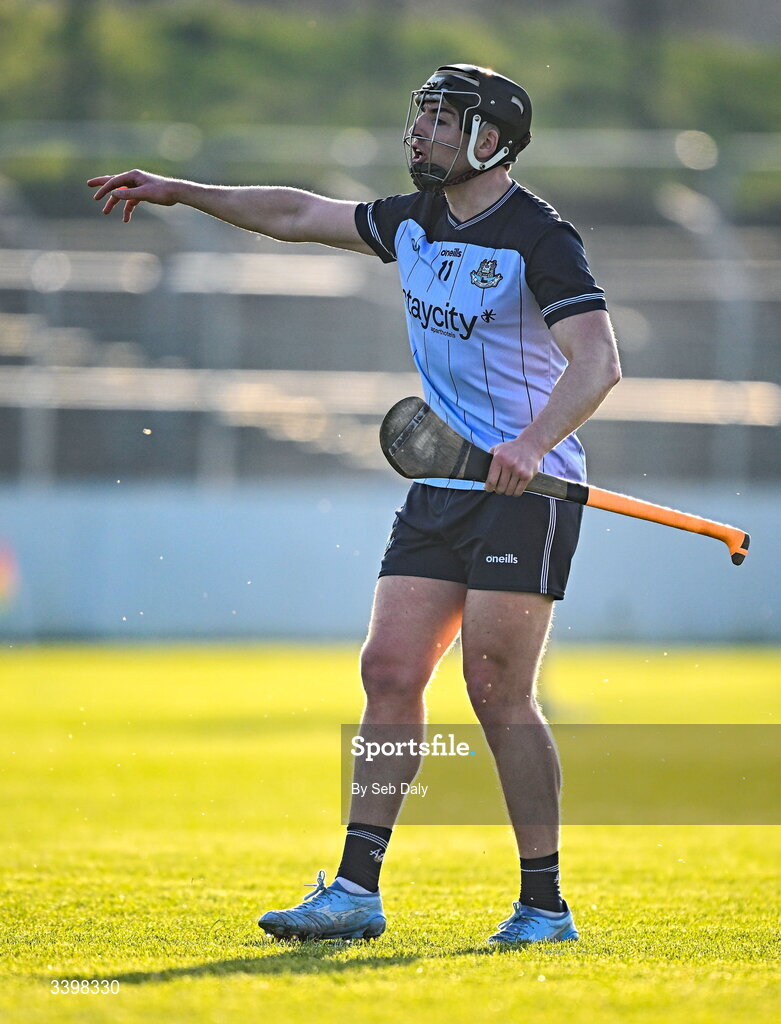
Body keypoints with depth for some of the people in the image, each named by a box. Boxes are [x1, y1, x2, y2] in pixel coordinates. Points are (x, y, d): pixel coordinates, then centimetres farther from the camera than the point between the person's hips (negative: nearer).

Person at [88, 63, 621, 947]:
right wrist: (183, 193, 27)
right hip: (441, 487, 8)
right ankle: (357, 891, -1)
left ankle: (545, 904, -4)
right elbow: (303, 215, 26)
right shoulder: (414, 223, 11)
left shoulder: (537, 237, -14)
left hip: (526, 488, -8)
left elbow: (598, 360, -24)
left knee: (498, 693, -11)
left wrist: (534, 441, -38)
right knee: (388, 670, -1)